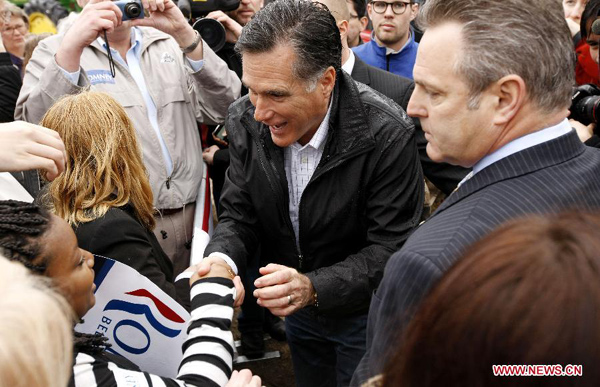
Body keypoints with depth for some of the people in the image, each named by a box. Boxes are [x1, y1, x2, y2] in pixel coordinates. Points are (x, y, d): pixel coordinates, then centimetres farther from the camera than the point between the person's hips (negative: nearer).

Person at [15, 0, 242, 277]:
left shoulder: (170, 44, 10)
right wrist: (71, 47, -22)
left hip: (192, 219, 3)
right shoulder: (55, 52, 2)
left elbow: (224, 107, -3)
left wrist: (184, 33, -12)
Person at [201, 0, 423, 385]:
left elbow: (390, 250, -26)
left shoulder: (388, 136, -30)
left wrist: (313, 287, -40)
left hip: (365, 314, -4)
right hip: (296, 309, 5)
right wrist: (221, 259, -29)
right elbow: (238, 216, -7)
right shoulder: (246, 120, -15)